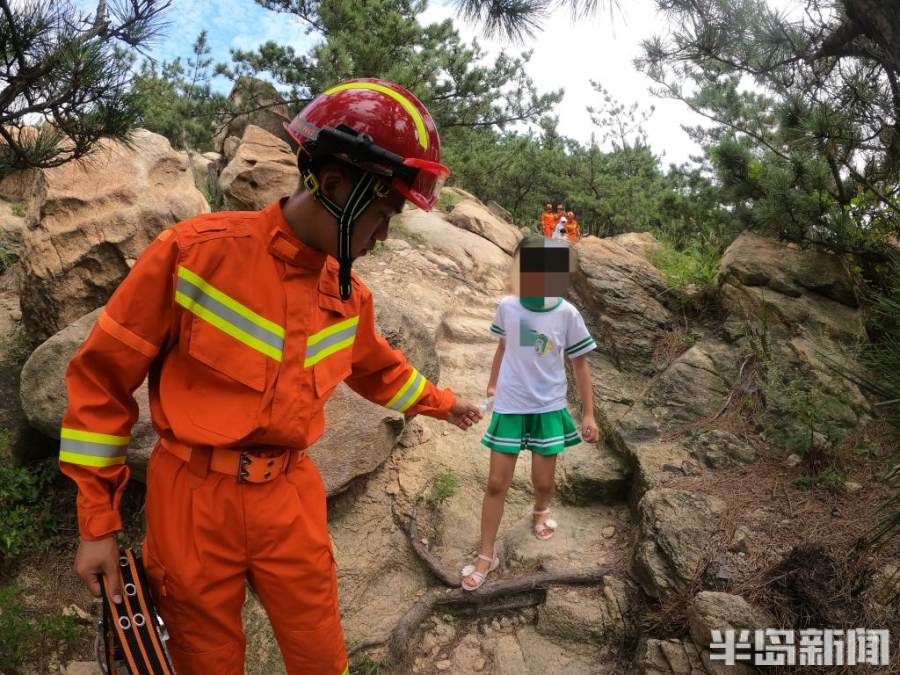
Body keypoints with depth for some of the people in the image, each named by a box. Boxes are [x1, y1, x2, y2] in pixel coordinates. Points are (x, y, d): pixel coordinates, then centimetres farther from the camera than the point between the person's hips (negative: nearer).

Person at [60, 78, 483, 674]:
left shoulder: (350, 294, 1)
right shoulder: (197, 250, -14)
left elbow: (378, 367, 23)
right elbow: (104, 377, -7)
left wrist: (440, 402, 33)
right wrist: (97, 519, -5)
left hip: (291, 496, 4)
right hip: (194, 496, -3)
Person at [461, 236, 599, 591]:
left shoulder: (566, 313, -12)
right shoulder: (507, 307, -8)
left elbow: (579, 364, -2)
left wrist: (588, 413, -2)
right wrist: (492, 384, 20)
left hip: (549, 408, 0)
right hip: (509, 407, 1)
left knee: (543, 481, 13)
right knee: (496, 483, 3)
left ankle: (541, 510, 49)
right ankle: (485, 556, 17)